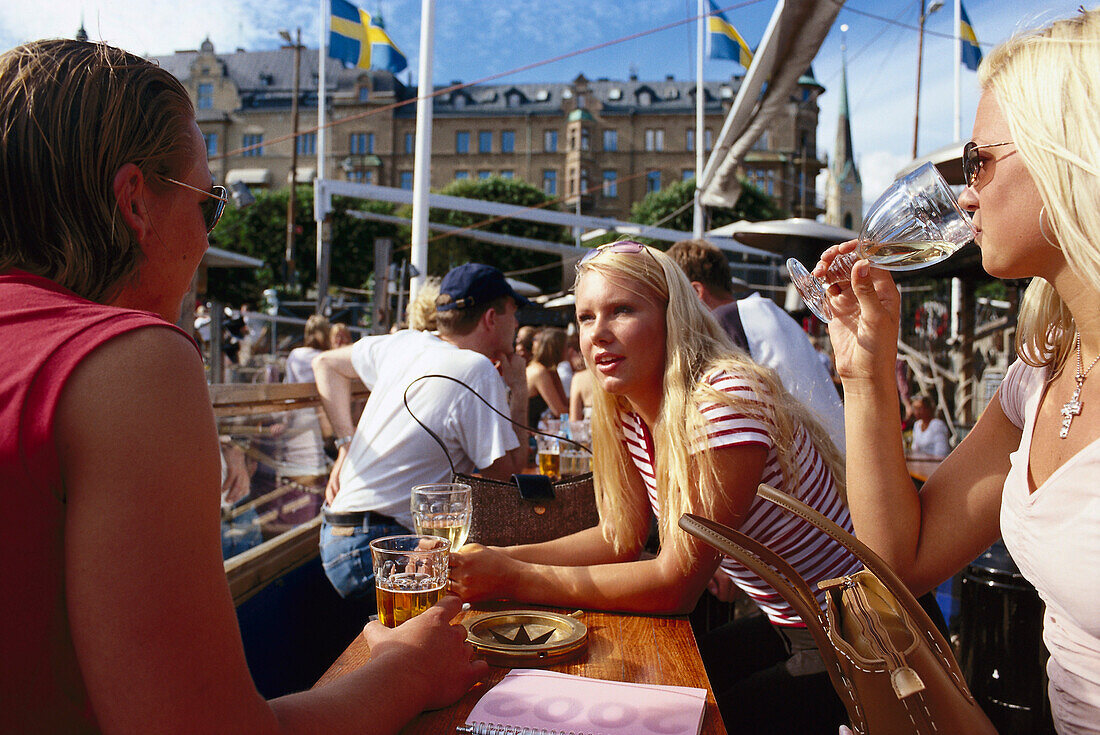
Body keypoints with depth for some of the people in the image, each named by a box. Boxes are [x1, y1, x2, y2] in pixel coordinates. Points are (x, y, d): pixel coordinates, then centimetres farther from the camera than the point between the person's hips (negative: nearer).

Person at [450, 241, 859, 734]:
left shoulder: (726, 400, -28)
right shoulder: (629, 412, -2)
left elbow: (675, 583, -26)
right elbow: (620, 538, 4)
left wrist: (513, 578, -24)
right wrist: (499, 558, -10)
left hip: (850, 645, -7)